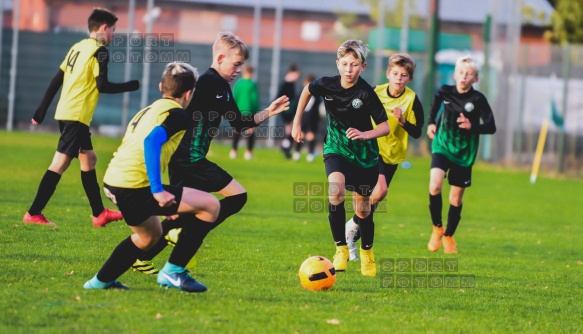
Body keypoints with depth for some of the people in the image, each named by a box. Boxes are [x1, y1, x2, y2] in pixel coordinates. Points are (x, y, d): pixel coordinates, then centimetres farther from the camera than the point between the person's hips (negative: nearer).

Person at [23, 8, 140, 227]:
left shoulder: (77, 48, 15)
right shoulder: (99, 51, -9)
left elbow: (56, 81, 15)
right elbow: (102, 86, -15)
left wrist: (42, 110, 18)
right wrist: (130, 86, -1)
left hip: (65, 112, 10)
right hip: (77, 115, -10)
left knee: (89, 159, 17)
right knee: (60, 163, -10)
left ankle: (99, 213, 21)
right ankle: (33, 214, -13)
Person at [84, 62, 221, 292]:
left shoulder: (148, 110, 22)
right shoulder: (177, 115, -6)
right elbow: (151, 141, -22)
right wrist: (157, 190, -25)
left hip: (114, 180, 10)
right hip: (135, 187, -10)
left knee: (149, 236, 33)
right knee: (210, 205, -6)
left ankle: (102, 281, 37)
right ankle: (174, 271, -3)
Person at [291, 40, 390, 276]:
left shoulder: (366, 94, -19)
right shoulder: (327, 85, -12)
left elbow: (385, 126, -14)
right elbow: (307, 90, 12)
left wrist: (365, 134, -32)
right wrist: (297, 123, 13)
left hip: (364, 155, -1)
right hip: (336, 149, 1)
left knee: (362, 209, 9)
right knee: (336, 188, -30)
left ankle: (367, 253, 38)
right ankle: (341, 249, -21)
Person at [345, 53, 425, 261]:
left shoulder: (411, 100, -8)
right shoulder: (376, 92, -8)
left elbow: (417, 133, -8)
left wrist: (403, 120, -24)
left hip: (393, 155, 2)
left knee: (373, 201, 7)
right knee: (380, 190, -25)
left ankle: (352, 239, 23)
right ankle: (352, 227, -6)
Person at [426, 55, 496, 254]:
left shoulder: (478, 100, -14)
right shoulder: (445, 92, -6)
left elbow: (491, 127, -12)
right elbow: (435, 102, 19)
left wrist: (472, 127, -28)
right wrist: (431, 122, 10)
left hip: (464, 153, -1)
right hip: (443, 146, 1)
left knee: (456, 198, 7)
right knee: (435, 185, -22)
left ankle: (449, 236, 30)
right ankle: (437, 228, 0)